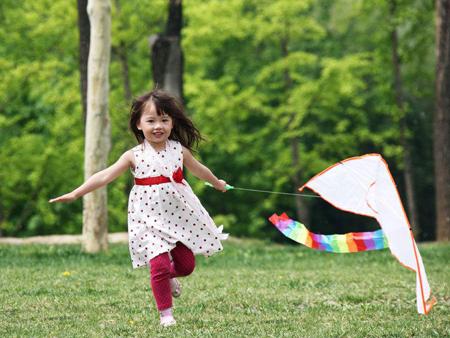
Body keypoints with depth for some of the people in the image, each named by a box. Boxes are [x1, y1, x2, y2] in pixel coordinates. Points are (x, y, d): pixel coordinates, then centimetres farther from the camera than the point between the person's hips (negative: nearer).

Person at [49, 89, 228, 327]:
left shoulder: (179, 150, 0)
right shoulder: (135, 156, -6)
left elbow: (199, 170, 20)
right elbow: (105, 176, -9)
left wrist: (217, 183, 37)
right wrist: (75, 194, -15)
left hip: (180, 216, 3)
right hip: (150, 220, -3)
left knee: (186, 265, 7)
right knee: (159, 264, -12)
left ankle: (170, 277, 41)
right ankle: (165, 313, 2)